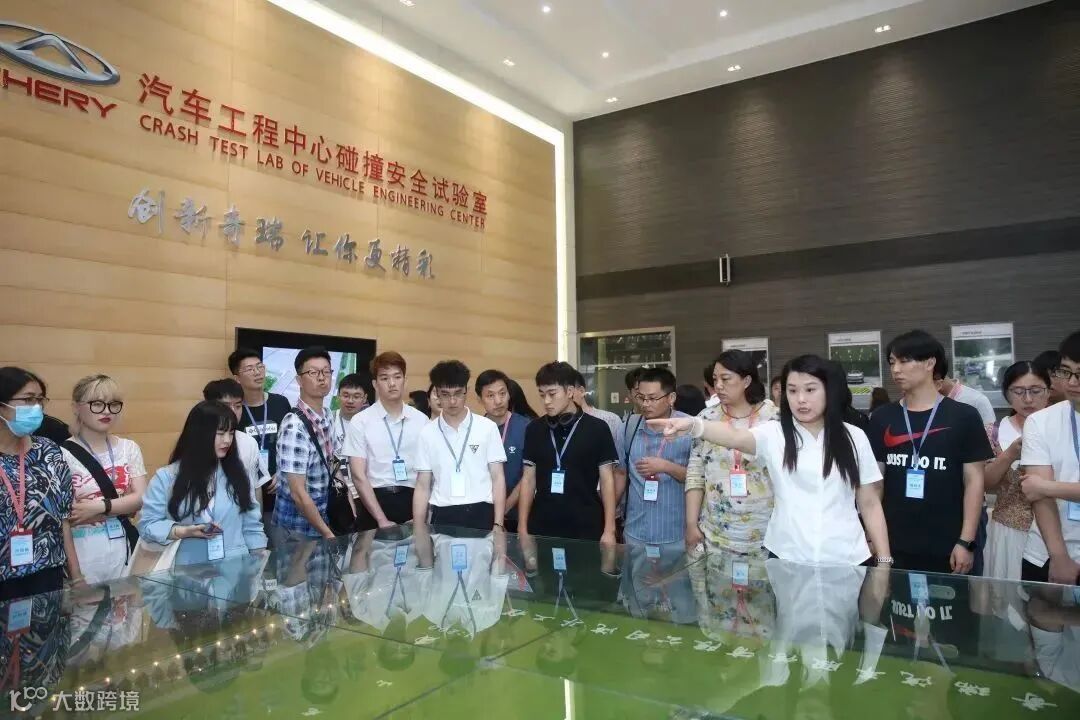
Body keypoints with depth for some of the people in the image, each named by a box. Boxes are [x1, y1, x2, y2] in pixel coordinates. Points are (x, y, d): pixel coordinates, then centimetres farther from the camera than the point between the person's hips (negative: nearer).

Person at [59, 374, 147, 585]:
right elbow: (65, 514, -13)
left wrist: (98, 506, -17)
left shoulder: (129, 448, 5)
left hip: (122, 549, 4)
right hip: (82, 552, -4)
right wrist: (122, 504, -11)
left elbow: (141, 499, -4)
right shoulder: (63, 454, -9)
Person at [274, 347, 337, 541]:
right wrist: (328, 533, -18)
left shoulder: (327, 414, 0)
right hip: (297, 527, -7)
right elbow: (298, 493, -24)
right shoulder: (294, 427, -24)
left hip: (320, 517, 7)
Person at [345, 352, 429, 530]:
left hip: (412, 501, 2)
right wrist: (382, 520, -11)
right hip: (375, 502, -1)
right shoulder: (360, 422, -2)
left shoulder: (421, 420, 3)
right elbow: (359, 476, -6)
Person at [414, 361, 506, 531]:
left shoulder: (487, 428, -1)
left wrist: (498, 524, -5)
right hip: (443, 517, 1)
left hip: (481, 515, -1)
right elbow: (423, 486, 5)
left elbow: (497, 478, 0)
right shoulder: (427, 433, 3)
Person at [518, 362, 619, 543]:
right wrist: (522, 527, 3)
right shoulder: (534, 429, 4)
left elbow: (607, 480, -1)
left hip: (586, 529, -2)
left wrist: (609, 530, -5)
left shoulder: (597, 428, -4)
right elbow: (528, 479, 7)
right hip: (542, 529, 2)